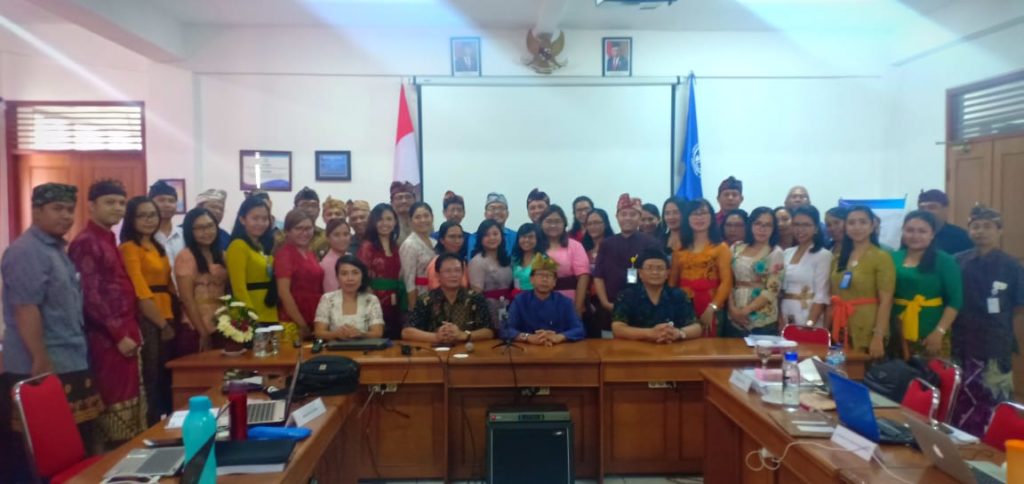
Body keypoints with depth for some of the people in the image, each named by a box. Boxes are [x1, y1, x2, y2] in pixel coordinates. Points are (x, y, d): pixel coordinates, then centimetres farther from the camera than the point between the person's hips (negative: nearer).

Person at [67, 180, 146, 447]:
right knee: (116, 409, -2)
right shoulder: (85, 243, -13)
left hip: (125, 335, 9)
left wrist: (131, 331, 16)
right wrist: (119, 334, -18)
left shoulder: (109, 241, 16)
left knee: (128, 405, 15)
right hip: (108, 339, -9)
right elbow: (90, 296, -19)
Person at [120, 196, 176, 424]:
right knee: (150, 380, -2)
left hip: (165, 317, 8)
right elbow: (141, 292, -15)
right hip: (147, 320, -8)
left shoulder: (156, 246, 18)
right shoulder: (129, 247, -8)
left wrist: (170, 320, 7)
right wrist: (162, 324, -12)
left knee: (165, 378, 13)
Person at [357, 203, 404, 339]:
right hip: (376, 304, -6)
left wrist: (396, 295, 9)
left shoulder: (395, 246, 13)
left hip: (394, 305, 6)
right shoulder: (367, 246, -6)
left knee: (395, 340, 8)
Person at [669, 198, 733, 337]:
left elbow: (726, 282, -5)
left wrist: (712, 308, -15)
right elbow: (672, 281, 13)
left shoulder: (720, 247, 3)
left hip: (708, 308, -2)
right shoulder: (679, 248, 13)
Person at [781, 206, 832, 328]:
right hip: (785, 315, 5)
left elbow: (821, 295, -12)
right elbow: (780, 290, 10)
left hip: (807, 315, -5)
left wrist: (809, 324, -19)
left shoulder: (823, 255, -7)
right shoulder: (786, 253, 10)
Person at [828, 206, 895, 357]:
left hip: (867, 332, -5)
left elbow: (886, 301, -11)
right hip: (840, 330, 5)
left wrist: (878, 337, -17)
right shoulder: (838, 259, 11)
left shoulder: (881, 257, -5)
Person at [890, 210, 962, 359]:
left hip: (931, 335, -3)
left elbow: (954, 301, -6)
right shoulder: (893, 258, 8)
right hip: (897, 334, 3)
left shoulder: (944, 261, -1)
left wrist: (939, 332, -14)